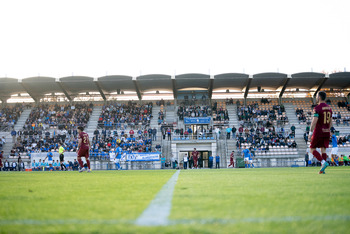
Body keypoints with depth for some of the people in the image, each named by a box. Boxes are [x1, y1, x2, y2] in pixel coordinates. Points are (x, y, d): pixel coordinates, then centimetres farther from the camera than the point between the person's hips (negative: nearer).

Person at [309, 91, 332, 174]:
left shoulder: (317, 108, -12)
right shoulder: (329, 108, 11)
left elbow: (314, 121, -19)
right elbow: (330, 122, 17)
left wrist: (310, 133, -14)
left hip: (318, 132, -6)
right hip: (326, 132, 6)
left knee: (312, 149, 5)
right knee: (323, 150, 9)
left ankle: (323, 162, -14)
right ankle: (322, 169, 2)